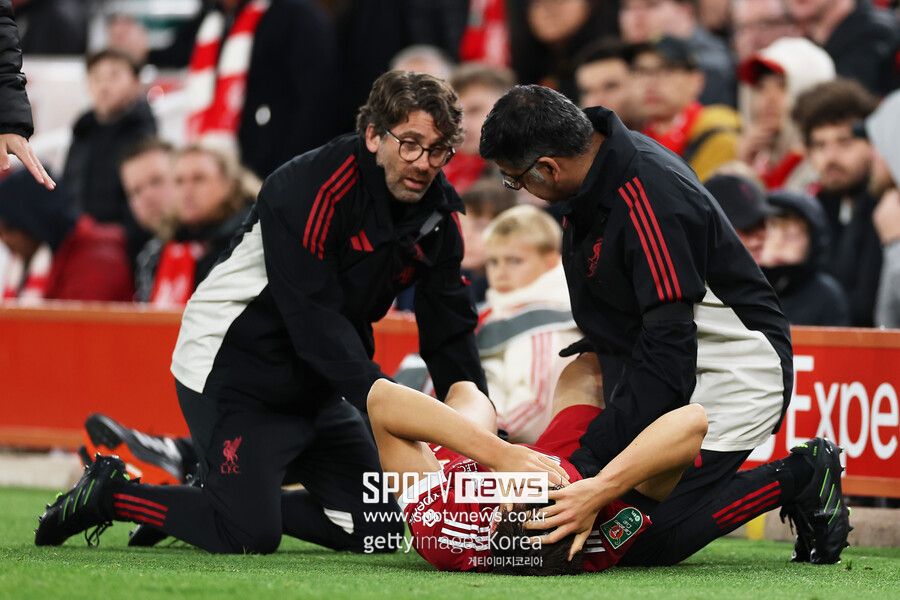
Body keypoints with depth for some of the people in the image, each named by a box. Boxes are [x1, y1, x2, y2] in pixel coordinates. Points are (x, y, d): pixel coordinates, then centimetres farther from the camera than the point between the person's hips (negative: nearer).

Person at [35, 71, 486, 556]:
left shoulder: (437, 208, -2)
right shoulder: (311, 188, -25)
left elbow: (449, 330, 1)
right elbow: (313, 316, -31)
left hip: (312, 386, 8)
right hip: (231, 369, -8)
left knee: (377, 529, 3)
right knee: (251, 537, -16)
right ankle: (109, 493, 5)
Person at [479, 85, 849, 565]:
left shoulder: (649, 204, -30)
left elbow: (668, 351, -33)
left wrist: (594, 455, -35)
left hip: (738, 375, -10)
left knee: (648, 546, -17)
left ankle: (796, 482, 1)